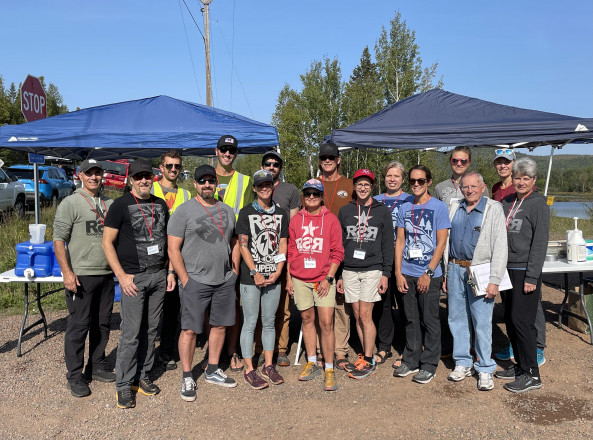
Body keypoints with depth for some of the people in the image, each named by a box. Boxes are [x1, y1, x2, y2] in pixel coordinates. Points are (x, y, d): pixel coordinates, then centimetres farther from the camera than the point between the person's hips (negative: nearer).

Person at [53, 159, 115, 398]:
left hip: (107, 275, 5)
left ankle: (97, 367, 27)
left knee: (102, 323, 13)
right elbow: (59, 239, -8)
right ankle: (75, 376, 13)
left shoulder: (110, 204, 11)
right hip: (81, 276, -5)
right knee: (79, 325, 0)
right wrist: (67, 272, -16)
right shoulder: (70, 203, -4)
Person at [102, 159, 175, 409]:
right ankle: (124, 385, 10)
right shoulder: (121, 205, -4)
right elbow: (107, 242, -6)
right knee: (131, 333, -4)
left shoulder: (161, 205, 11)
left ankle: (141, 376, 24)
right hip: (133, 278, -5)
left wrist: (170, 271, 11)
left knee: (150, 329, 10)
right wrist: (122, 276, -13)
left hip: (159, 276, 5)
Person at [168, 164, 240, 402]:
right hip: (195, 281, -5)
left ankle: (212, 371, 29)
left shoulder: (227, 210, 11)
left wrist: (234, 271, 10)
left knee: (220, 325, 13)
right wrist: (185, 280, -12)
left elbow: (234, 242, 19)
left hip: (225, 280, 6)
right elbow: (173, 248, -8)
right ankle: (187, 378, 15)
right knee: (189, 329, -1)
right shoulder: (184, 210, -5)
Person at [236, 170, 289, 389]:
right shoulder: (246, 212, 0)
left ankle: (268, 365, 24)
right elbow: (243, 245, -5)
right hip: (250, 277, -3)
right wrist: (255, 273, -11)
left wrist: (277, 272, -4)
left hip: (273, 277, 3)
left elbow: (282, 246, 7)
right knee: (250, 323, 1)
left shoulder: (281, 213, 10)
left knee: (269, 322, 12)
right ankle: (249, 369, 11)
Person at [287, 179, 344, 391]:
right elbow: (290, 251, 11)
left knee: (326, 323, -6)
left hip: (323, 280, -3)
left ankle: (329, 370, 6)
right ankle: (311, 363, 25)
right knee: (307, 319, 12)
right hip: (300, 279, 3)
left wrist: (329, 278, -8)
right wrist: (288, 278, 7)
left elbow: (337, 252, -1)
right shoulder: (295, 220, 7)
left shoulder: (331, 219, 0)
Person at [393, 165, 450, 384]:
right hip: (407, 274, 4)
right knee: (411, 320, 13)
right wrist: (398, 273, 2)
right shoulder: (405, 208, 9)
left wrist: (428, 273, -13)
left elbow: (441, 243, -7)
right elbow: (400, 242, 9)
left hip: (429, 275, -4)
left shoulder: (439, 207, -3)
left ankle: (429, 365, 16)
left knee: (430, 321, 4)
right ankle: (411, 361, 25)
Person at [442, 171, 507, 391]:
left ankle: (485, 369, 13)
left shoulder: (494, 209, -3)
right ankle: (463, 363, 25)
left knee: (482, 322, -2)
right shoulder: (455, 208, 12)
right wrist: (446, 273, 14)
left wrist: (495, 280, -13)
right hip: (455, 269, 5)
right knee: (457, 318, 10)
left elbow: (500, 247, -7)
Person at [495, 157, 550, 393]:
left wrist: (532, 277, -16)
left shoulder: (538, 204, -7)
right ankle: (520, 366, 26)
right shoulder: (508, 202, 12)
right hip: (508, 269, 7)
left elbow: (540, 242, -12)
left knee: (521, 320, -5)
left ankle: (532, 374, 7)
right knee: (510, 319, 12)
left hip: (525, 271, -7)